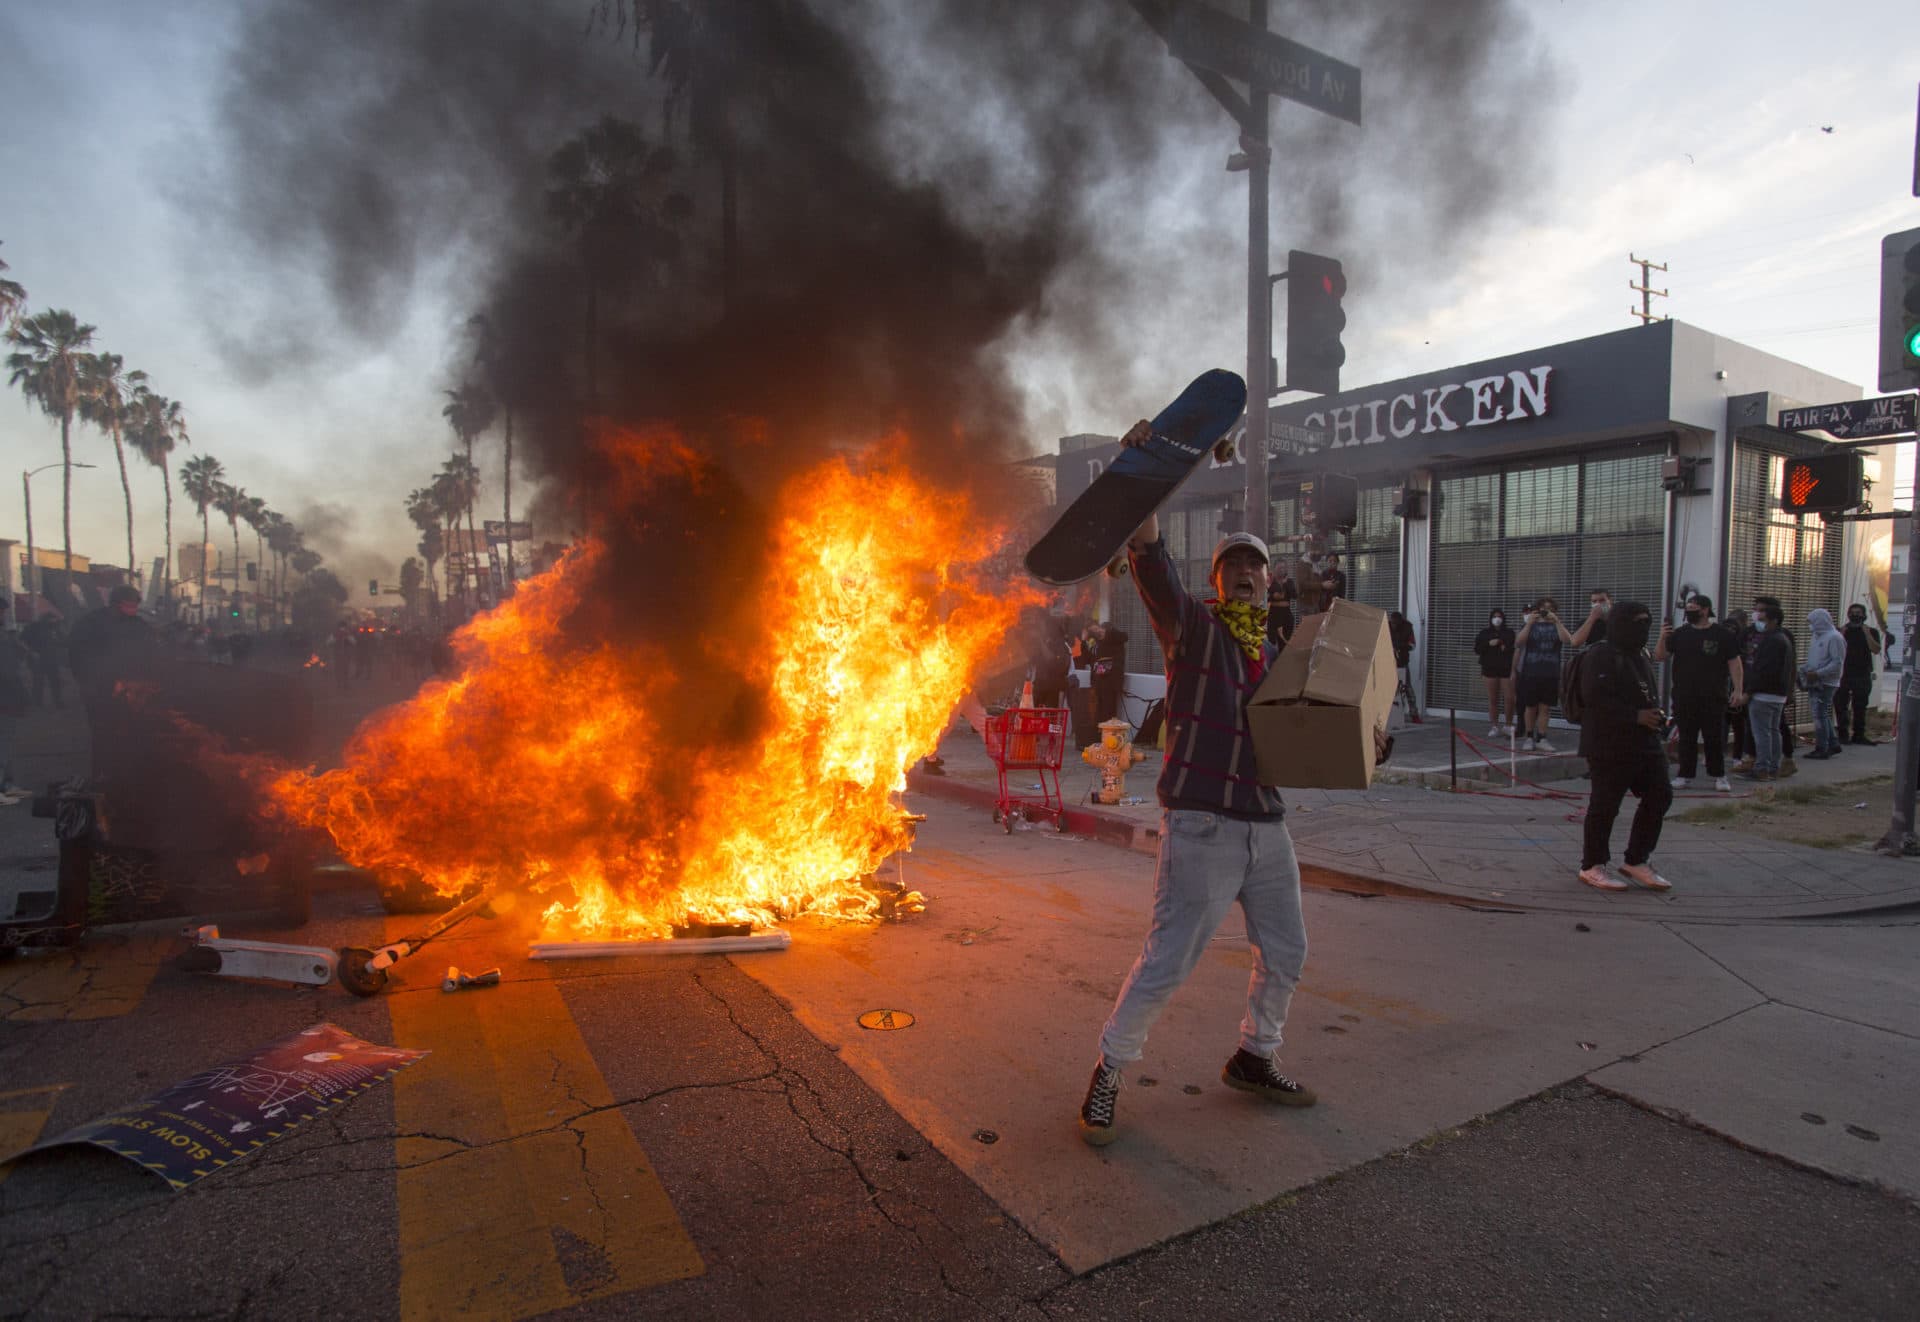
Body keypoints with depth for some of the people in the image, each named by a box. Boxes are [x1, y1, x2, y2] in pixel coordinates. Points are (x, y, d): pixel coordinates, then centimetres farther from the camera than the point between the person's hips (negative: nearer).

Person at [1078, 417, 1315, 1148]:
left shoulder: (1274, 656, 16)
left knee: (1285, 954, 18)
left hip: (1266, 825, 7)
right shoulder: (1193, 627, -3)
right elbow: (1152, 564, -19)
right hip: (1201, 825, -7)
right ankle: (1108, 1073, 15)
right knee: (1167, 963, -5)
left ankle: (1252, 1060, 40)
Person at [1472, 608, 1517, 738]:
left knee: (1510, 699, -7)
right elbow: (1477, 650, 3)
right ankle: (1495, 727, 9)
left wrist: (1506, 648, -15)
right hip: (1490, 670, 1)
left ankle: (1508, 725, 11)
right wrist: (1489, 644, -11)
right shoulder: (1484, 633, 8)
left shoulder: (1510, 633, 5)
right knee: (1493, 700, 2)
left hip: (1506, 669, -1)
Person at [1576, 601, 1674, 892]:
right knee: (1605, 805, -2)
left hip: (1644, 743, 9)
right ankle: (1593, 866, 11)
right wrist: (1637, 716, -23)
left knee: (1659, 796, 8)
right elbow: (1595, 697, -24)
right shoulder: (1601, 657, -14)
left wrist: (1656, 714, 10)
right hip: (1609, 746, -9)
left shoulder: (1640, 656, 16)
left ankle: (1637, 861, 20)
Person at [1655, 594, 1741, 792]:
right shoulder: (1679, 634, 9)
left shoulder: (1723, 634, 0)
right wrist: (1662, 639, -12)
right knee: (1686, 738, 6)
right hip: (1684, 696, 3)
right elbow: (1659, 657, 7)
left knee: (1715, 738, 3)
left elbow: (1734, 663, -1)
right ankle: (1685, 775, 11)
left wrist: (1737, 690, -9)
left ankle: (1719, 776, 13)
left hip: (1713, 698, -2)